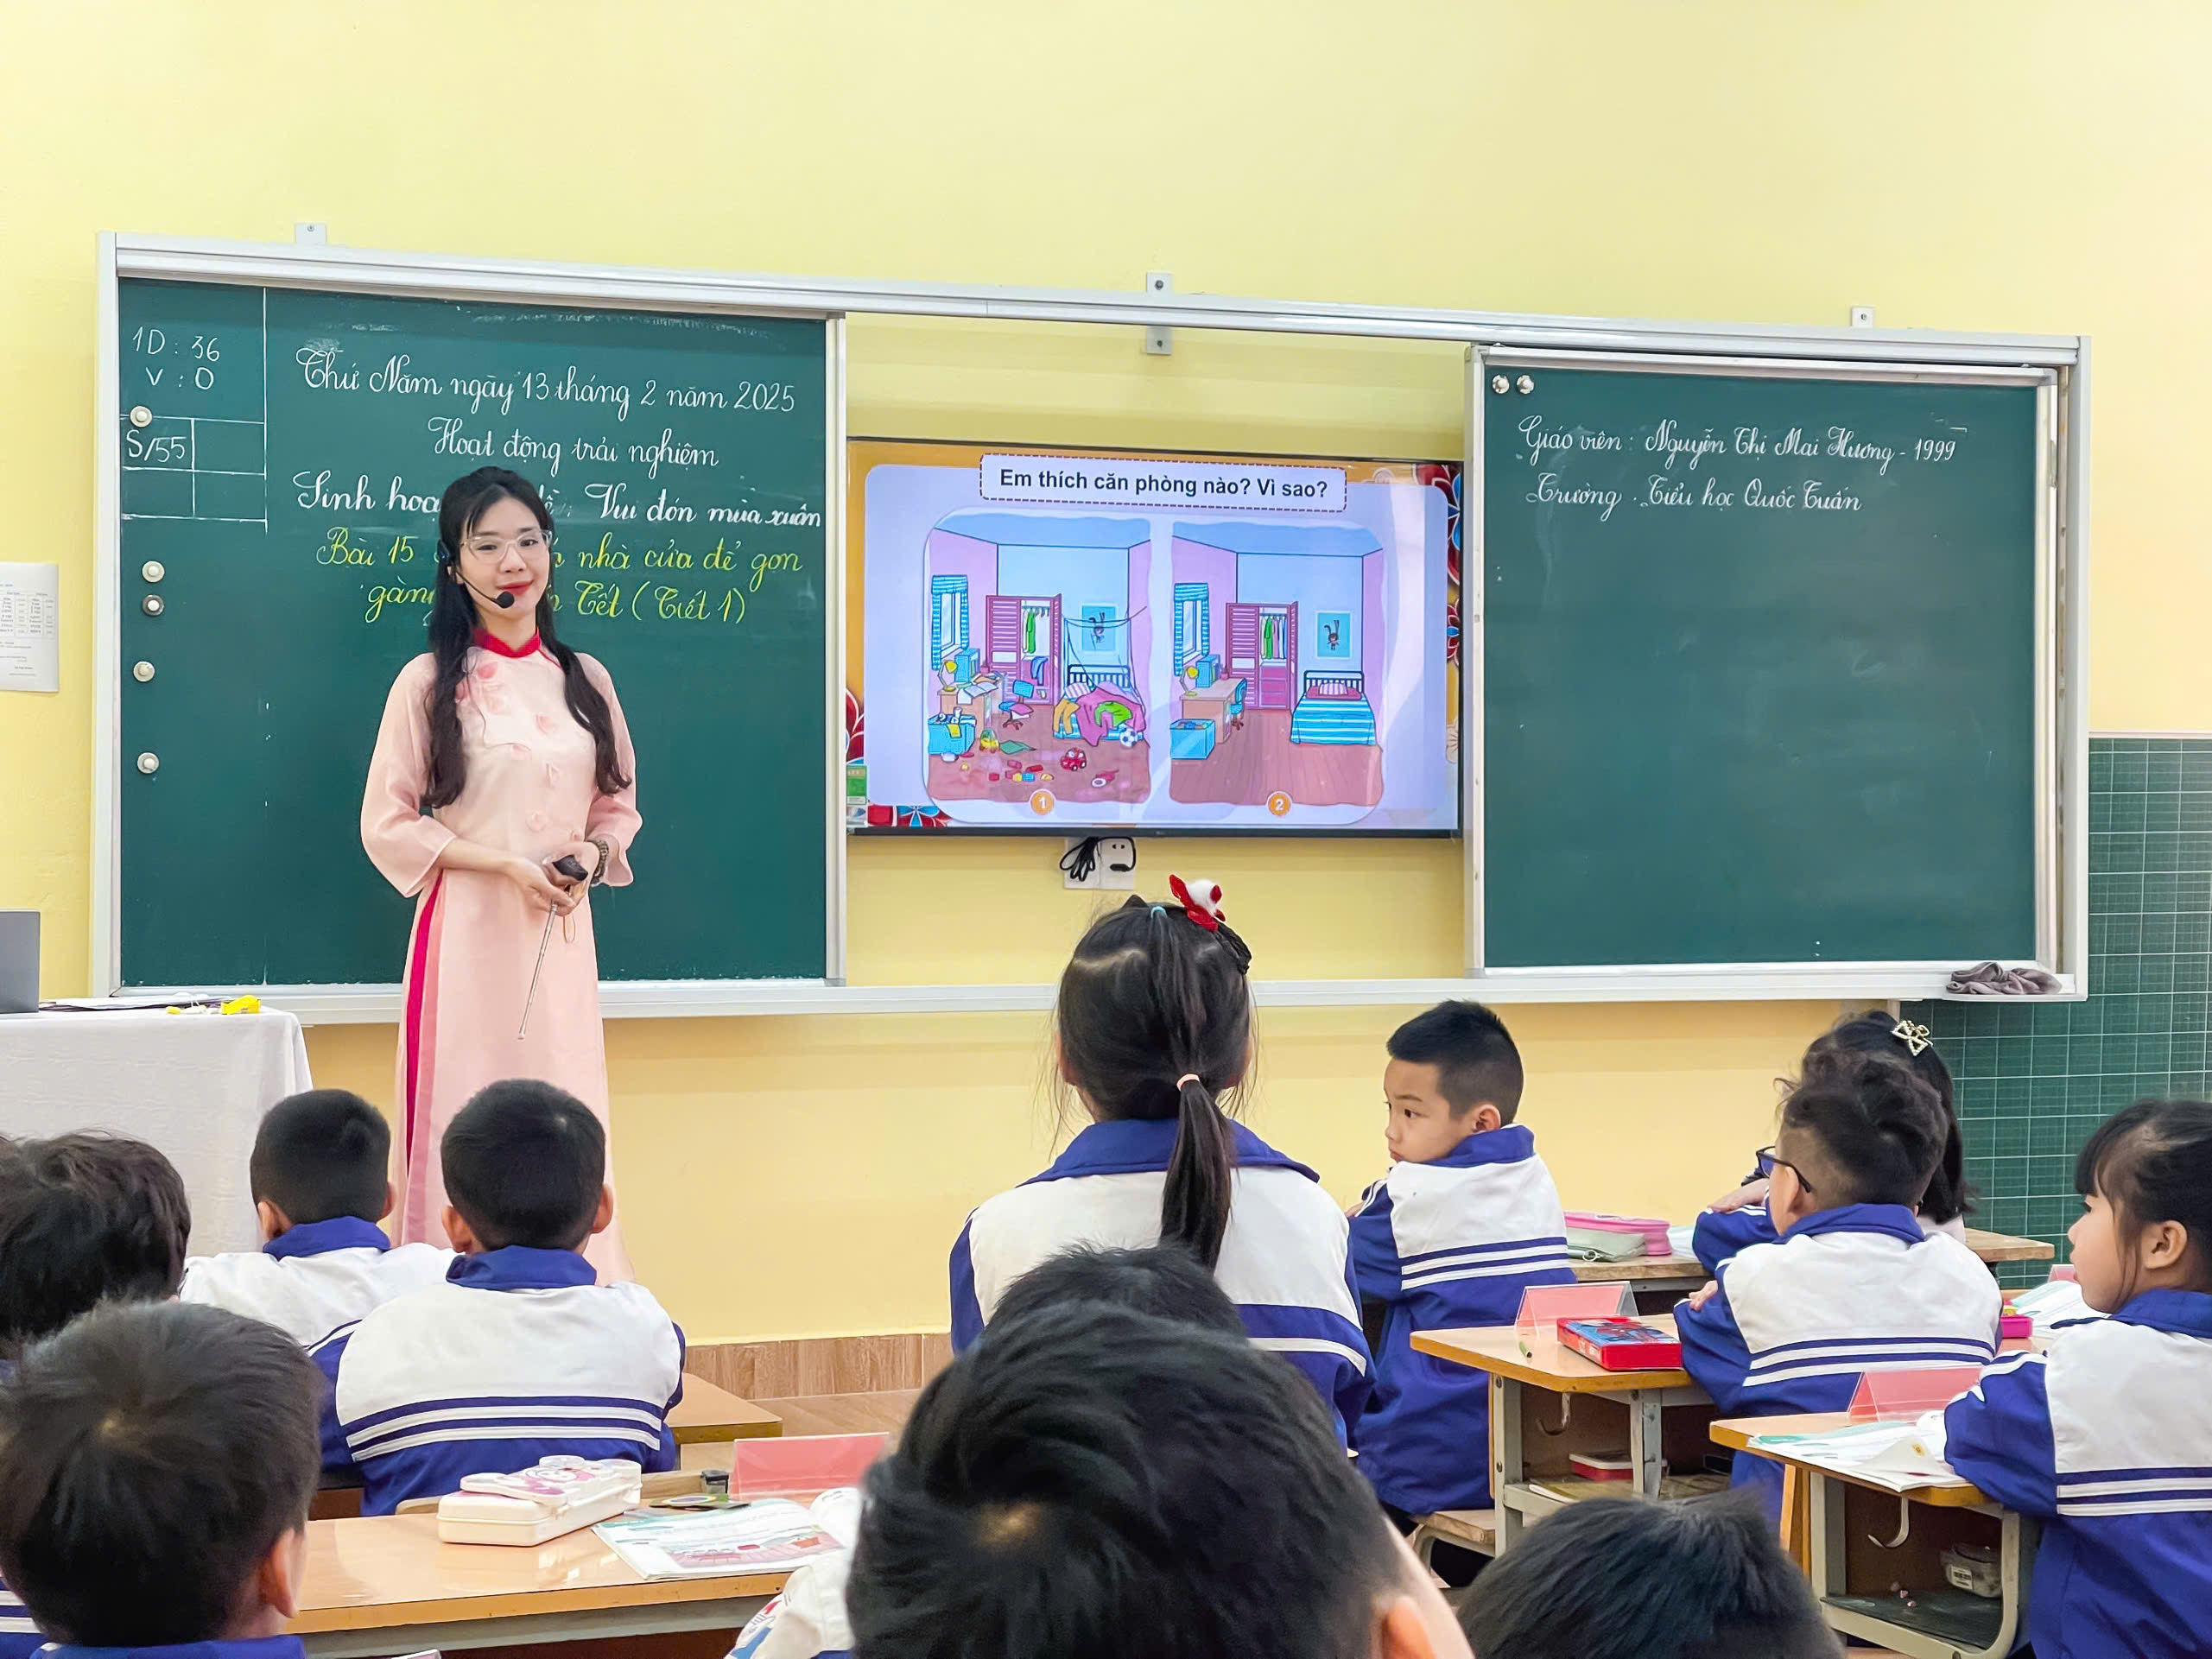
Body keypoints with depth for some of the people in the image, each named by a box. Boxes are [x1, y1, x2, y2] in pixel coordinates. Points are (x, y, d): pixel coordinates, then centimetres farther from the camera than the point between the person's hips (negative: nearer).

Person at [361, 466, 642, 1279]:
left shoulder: (586, 680, 11)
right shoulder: (430, 683, -1)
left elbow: (618, 805, 18)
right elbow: (387, 824, -3)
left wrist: (591, 858, -4)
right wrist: (505, 864, -11)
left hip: (564, 936, 4)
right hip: (469, 930, -4)